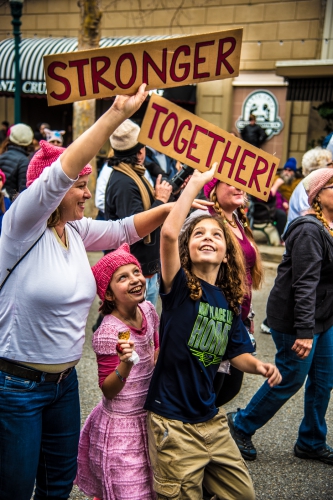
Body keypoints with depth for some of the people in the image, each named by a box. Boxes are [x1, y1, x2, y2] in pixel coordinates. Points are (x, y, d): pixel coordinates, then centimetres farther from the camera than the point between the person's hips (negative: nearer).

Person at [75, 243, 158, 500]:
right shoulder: (108, 333, -23)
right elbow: (108, 390, -19)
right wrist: (125, 364, -34)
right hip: (121, 427, -7)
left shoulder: (148, 310, -3)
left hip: (148, 416, 7)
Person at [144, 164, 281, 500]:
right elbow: (169, 232, -30)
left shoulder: (228, 299, 4)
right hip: (174, 423, -6)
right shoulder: (179, 286, -13)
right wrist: (197, 181, -23)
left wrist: (258, 366, -7)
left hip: (211, 420, 6)